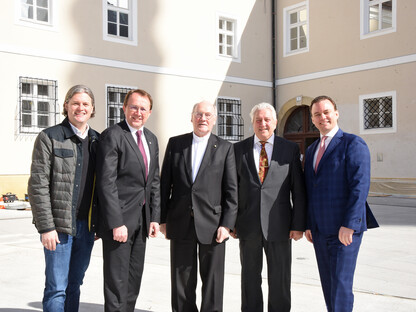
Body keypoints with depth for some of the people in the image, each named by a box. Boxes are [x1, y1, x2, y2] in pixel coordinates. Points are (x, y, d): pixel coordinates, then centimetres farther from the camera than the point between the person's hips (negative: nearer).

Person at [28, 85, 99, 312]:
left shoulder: (96, 140, 10)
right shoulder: (49, 138, -5)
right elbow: (37, 185, -9)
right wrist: (46, 227, -14)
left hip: (86, 225, 5)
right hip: (59, 225, -5)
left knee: (75, 285, 13)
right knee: (57, 287, -1)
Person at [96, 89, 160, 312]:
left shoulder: (151, 139, 14)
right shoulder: (112, 136, -10)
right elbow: (106, 183, -16)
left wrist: (155, 217, 8)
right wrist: (116, 223, -20)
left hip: (141, 220, 7)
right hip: (119, 220, -7)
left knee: (134, 280, 14)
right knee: (116, 282, 0)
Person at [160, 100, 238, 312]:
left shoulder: (225, 148, 3)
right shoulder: (175, 143, 7)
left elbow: (231, 190, -1)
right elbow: (165, 183, 7)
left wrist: (227, 224, -8)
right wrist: (162, 219, 3)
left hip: (212, 223, -1)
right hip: (180, 223, 1)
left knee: (212, 281, 7)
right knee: (181, 280, 10)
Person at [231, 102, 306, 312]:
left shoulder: (290, 149, 3)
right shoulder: (239, 149, 5)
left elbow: (298, 190, 1)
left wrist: (299, 224, -4)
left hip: (279, 225, -1)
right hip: (248, 225, 1)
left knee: (280, 279, 8)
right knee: (250, 278, 12)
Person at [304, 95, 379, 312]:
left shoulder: (353, 144, -7)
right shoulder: (311, 150, 16)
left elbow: (360, 186, -15)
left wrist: (349, 225, -20)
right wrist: (308, 224, 13)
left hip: (345, 229, -7)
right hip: (319, 230, 7)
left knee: (341, 284, -6)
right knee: (327, 284, 13)